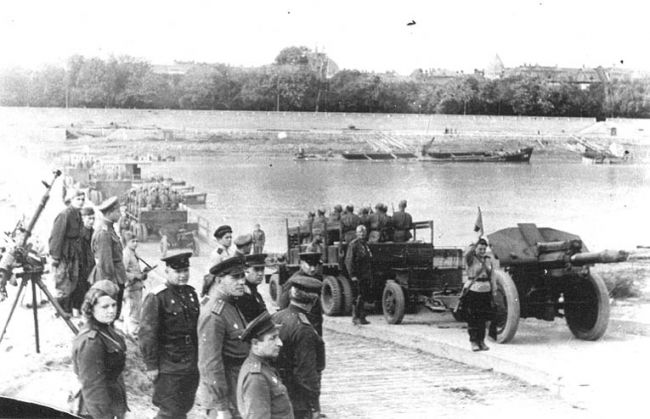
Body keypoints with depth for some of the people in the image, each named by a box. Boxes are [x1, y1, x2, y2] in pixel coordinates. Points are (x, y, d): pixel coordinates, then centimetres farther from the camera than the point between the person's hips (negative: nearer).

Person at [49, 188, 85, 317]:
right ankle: (60, 312, 7)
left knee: (73, 282, 13)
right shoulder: (64, 215, -17)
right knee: (63, 285, -4)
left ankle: (68, 311, 22)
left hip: (73, 254, 9)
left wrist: (78, 252, 13)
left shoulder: (78, 215, 10)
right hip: (63, 255, -9)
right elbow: (56, 236, -18)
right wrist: (55, 256, -19)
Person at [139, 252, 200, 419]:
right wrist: (151, 365, -15)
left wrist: (197, 358, 15)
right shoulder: (156, 297, -15)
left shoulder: (190, 293, 8)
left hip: (190, 365, 7)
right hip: (168, 366, -7)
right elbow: (147, 334, -16)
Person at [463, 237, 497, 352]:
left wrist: (494, 292, 8)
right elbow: (467, 254, -31)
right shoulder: (471, 259, -5)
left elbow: (492, 277, 12)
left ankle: (481, 341, 18)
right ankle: (473, 342, 5)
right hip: (472, 291, -4)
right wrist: (475, 244, -30)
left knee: (483, 319, 8)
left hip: (485, 291, 4)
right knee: (472, 319, -2)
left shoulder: (489, 260, 10)